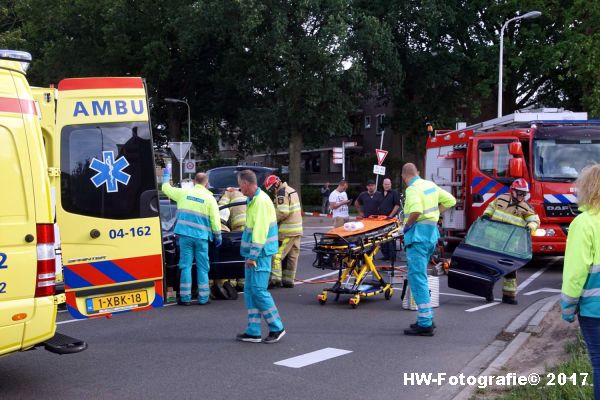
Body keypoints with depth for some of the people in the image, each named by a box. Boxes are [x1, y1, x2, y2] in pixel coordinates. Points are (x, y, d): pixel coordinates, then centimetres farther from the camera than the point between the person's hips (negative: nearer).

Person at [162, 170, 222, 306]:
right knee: (202, 268, 7)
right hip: (201, 236, -1)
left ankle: (185, 298, 4)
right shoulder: (210, 198, -2)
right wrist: (218, 237, 10)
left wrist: (166, 176, 35)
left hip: (185, 235, 1)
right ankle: (203, 298, 9)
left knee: (186, 266, 5)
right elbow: (215, 220, -2)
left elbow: (166, 188, 17)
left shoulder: (183, 193, 2)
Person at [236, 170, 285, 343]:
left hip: (259, 254, -10)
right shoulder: (253, 200, 15)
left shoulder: (261, 201, -17)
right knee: (250, 291, 10)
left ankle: (277, 328, 0)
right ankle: (253, 332, 14)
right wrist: (250, 255, 18)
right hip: (253, 253, 10)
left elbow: (260, 232, -21)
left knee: (258, 290, -9)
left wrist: (253, 256, -21)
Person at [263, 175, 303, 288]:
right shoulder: (292, 190, 20)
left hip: (287, 230, -10)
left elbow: (283, 212, -20)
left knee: (277, 254, -9)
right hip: (298, 229, 10)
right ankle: (288, 280, 15)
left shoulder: (281, 193, -10)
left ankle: (275, 279, -16)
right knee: (292, 256, 10)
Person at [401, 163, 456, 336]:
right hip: (431, 232, 9)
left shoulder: (413, 189, -13)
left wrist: (407, 225, -12)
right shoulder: (430, 185, 13)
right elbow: (450, 200, 22)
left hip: (418, 234, -9)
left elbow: (416, 211, -29)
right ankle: (426, 318, 24)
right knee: (420, 276, 19)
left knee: (417, 278, -8)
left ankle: (425, 325, -10)